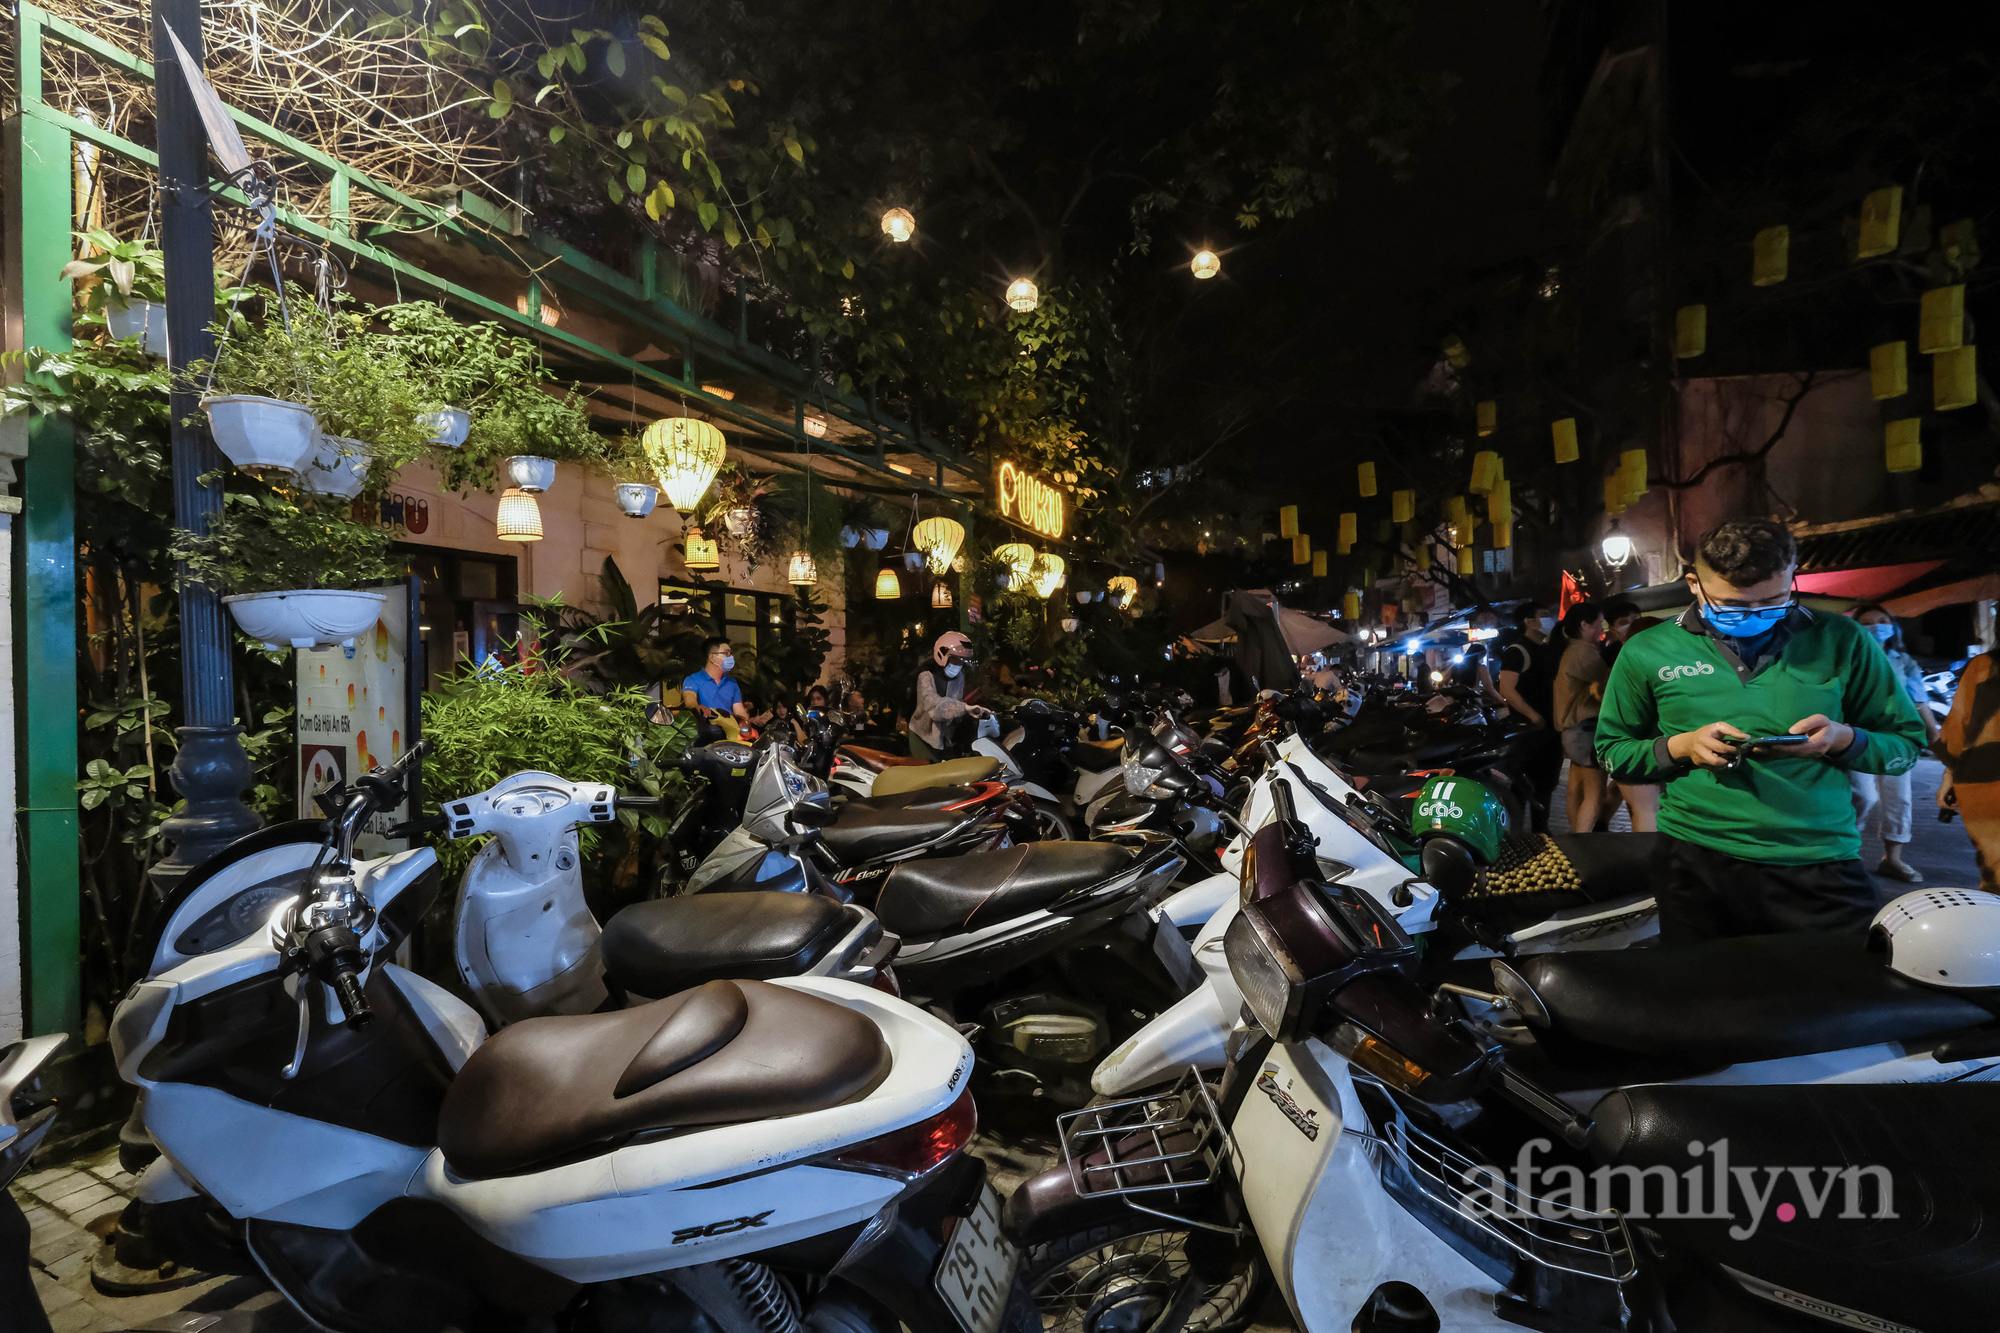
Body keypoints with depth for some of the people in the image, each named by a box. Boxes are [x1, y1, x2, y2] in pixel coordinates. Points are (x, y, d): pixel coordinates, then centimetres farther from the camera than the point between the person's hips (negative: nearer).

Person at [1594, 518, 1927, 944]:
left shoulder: (1842, 642, 3)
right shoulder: (1647, 653, 1)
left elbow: (1907, 744, 9)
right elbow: (1611, 752, 7)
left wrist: (1843, 739, -12)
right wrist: (1682, 746, -11)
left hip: (1821, 867, 1)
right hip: (1698, 865, 0)